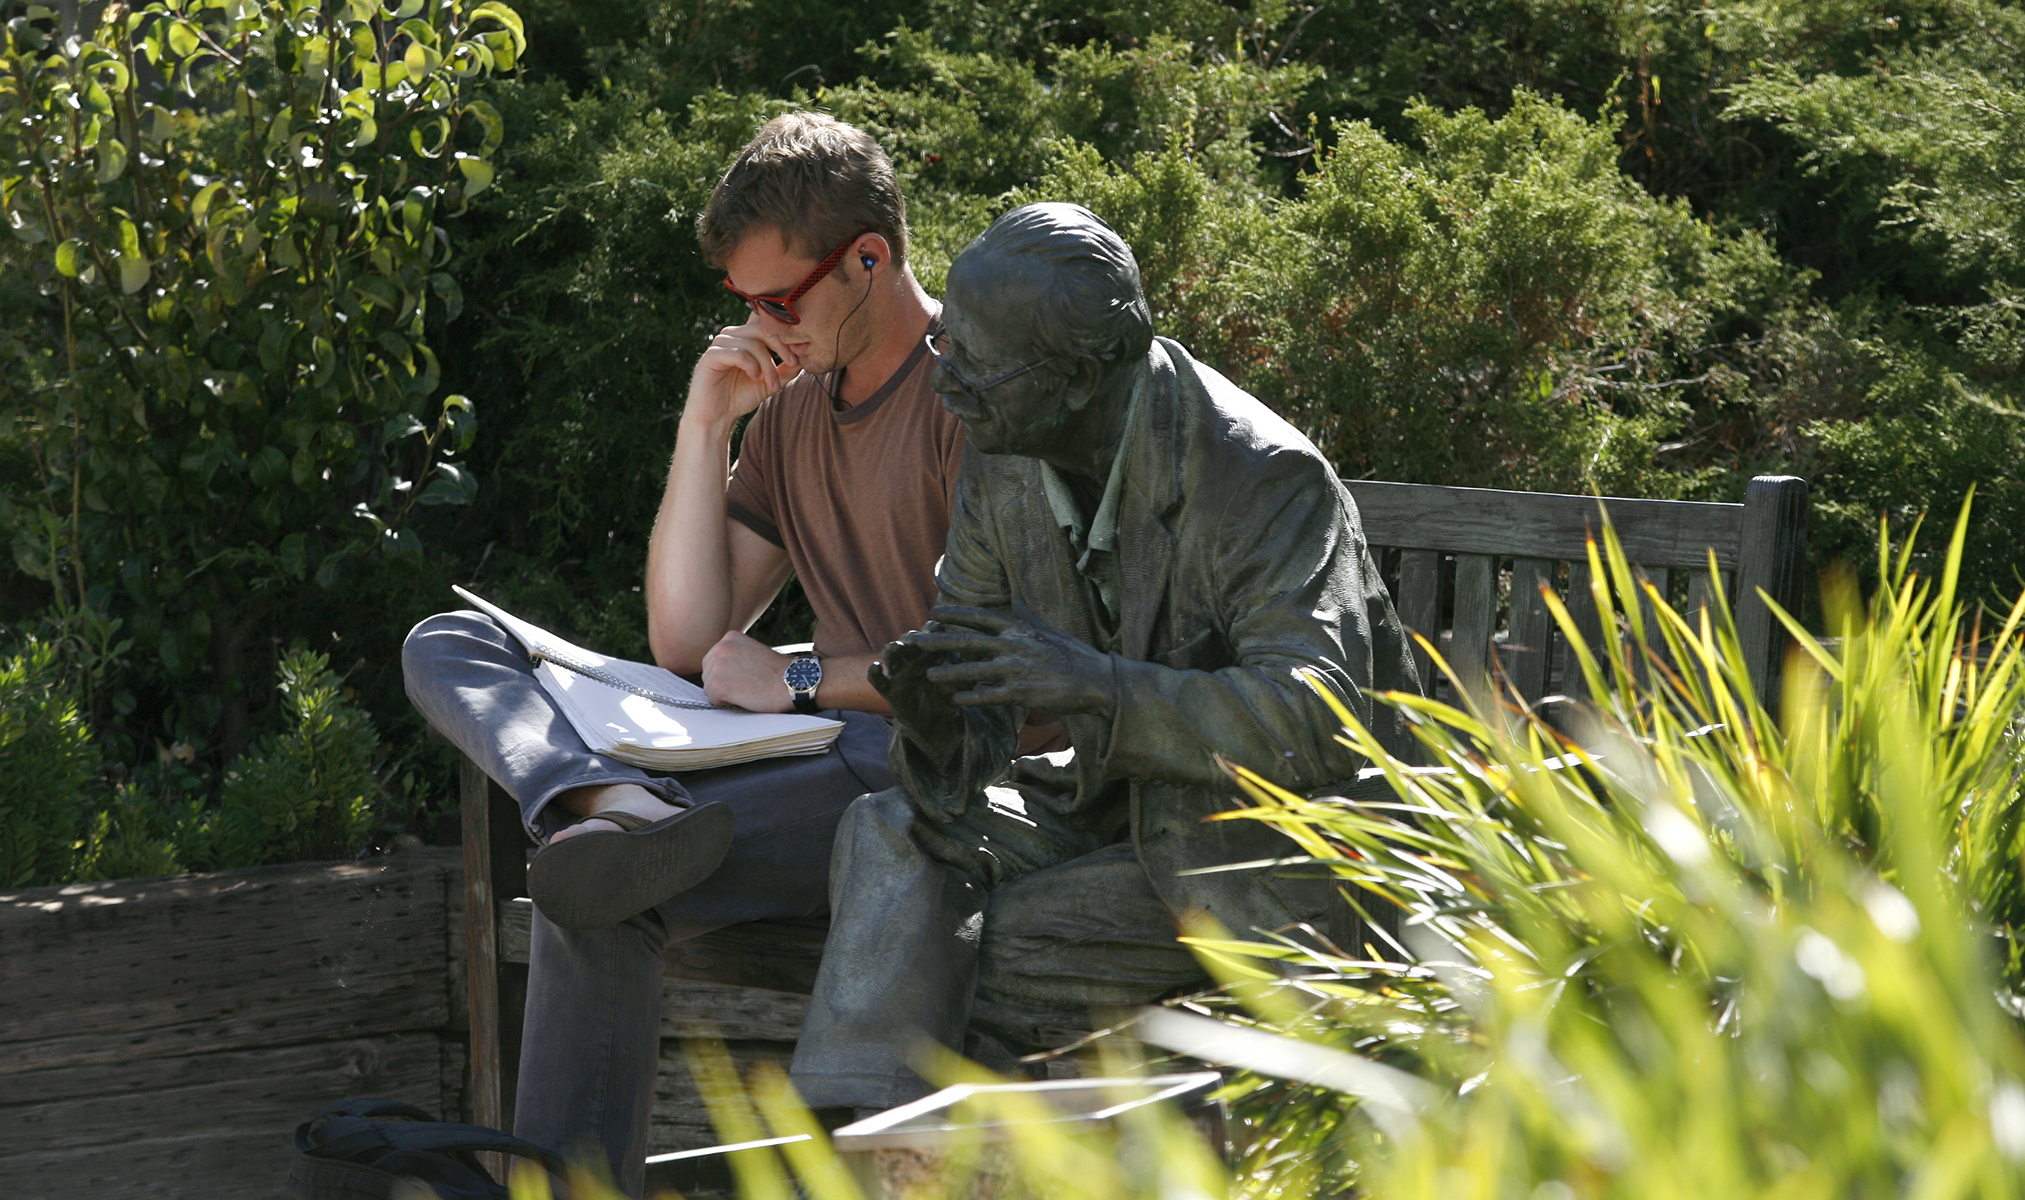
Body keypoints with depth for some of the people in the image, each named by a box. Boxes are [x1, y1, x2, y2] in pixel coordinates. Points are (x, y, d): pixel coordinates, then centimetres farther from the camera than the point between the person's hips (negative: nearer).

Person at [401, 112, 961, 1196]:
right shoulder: (792, 406, 19)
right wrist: (705, 425, 6)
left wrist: (804, 682, -10)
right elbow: (686, 646, 13)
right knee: (446, 647, -8)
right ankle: (615, 808, -35)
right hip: (822, 750, 9)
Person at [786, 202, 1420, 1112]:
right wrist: (937, 715, -22)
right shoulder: (1003, 458, -1)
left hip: (1271, 837, -7)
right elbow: (974, 653, 5)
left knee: (1003, 940, -26)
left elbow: (1320, 720, -31)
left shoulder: (1269, 481, -23)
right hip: (1122, 798, 7)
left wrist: (1095, 682, -40)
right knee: (890, 835, -17)